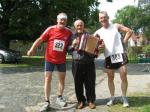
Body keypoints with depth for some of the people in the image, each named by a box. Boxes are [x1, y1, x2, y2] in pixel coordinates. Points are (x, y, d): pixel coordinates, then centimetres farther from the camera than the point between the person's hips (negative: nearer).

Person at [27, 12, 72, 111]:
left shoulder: (69, 32, -5)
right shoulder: (50, 29, -11)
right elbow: (40, 40, -9)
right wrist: (32, 49, -15)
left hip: (61, 60, 2)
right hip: (49, 59, -2)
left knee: (62, 79, 11)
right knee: (48, 79, -2)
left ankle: (60, 97, 32)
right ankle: (47, 102, 6)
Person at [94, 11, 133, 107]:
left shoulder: (116, 26, 5)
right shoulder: (99, 32, 9)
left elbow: (130, 31, 5)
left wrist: (124, 41, -3)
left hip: (120, 54, -2)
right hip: (109, 56, 2)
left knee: (124, 77, -3)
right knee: (110, 78, 8)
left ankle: (124, 98, 11)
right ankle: (112, 98, 21)